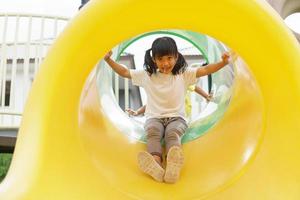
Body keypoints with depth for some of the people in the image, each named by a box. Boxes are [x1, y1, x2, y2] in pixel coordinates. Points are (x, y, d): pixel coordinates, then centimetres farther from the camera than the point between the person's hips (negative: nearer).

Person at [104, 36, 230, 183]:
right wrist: (109, 60, -2)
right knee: (153, 132, -35)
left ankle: (173, 167, -65)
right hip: (154, 117, 1)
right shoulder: (147, 75, 8)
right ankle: (156, 168, -62)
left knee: (172, 134, -35)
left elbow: (205, 70, -5)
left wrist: (223, 63, -21)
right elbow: (124, 72, 10)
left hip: (176, 118, 0)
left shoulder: (184, 74, 5)